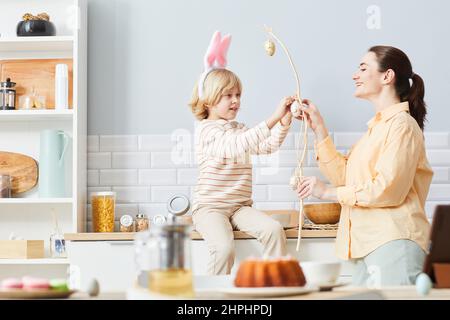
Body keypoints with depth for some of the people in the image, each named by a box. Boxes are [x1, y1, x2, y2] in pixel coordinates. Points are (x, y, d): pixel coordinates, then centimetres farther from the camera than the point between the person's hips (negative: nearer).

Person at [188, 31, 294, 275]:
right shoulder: (206, 129, -10)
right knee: (224, 247, -33)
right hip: (209, 207, -7)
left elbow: (268, 146, 4)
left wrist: (284, 122, -14)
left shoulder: (240, 128, 19)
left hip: (240, 206, 7)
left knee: (274, 230, -21)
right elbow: (238, 145, -29)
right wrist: (273, 118, -35)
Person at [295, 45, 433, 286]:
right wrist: (318, 128, 13)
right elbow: (343, 175, 15)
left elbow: (388, 189, -17)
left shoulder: (401, 124, -7)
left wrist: (328, 192, -11)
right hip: (370, 246, 9)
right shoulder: (377, 126, 22)